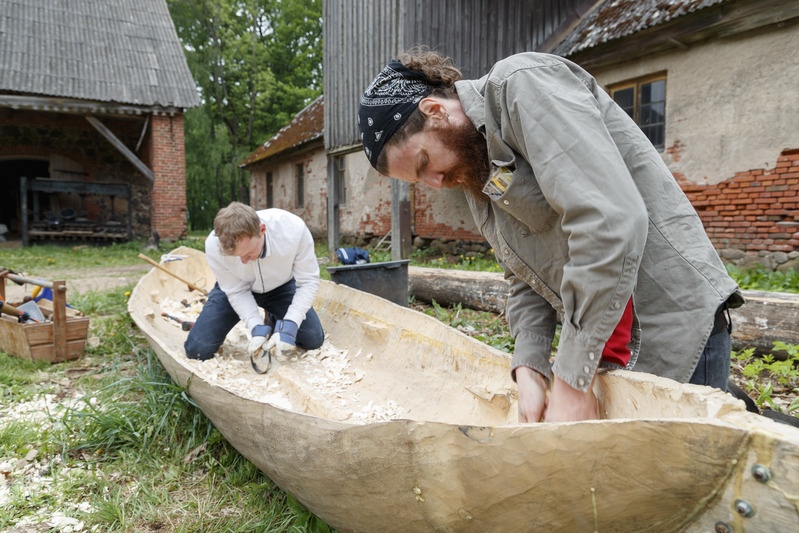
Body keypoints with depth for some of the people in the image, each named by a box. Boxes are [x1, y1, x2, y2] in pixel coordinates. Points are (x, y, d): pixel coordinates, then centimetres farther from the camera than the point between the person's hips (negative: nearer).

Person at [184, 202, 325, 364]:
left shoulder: (294, 229, -38)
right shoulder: (214, 246, -34)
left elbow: (308, 281, -25)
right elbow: (237, 291, -19)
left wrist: (289, 323, -35)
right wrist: (256, 327, -32)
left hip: (280, 286, 0)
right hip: (236, 288, 0)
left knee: (313, 340, -9)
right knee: (197, 349, -12)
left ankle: (273, 318, 21)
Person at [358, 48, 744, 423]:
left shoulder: (523, 84, -15)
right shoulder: (472, 171, 12)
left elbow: (611, 223, -26)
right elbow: (526, 280, 11)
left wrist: (572, 383, -22)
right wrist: (529, 371, -5)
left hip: (671, 324, -8)